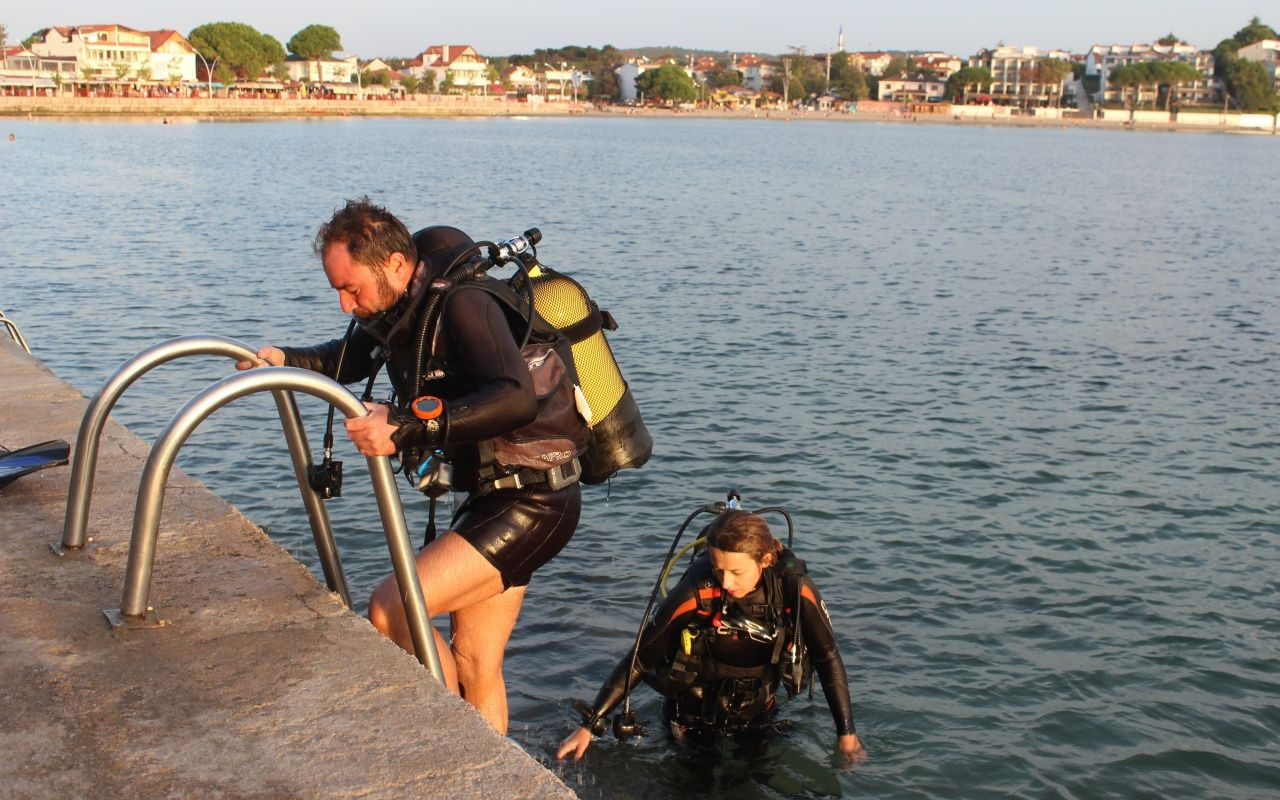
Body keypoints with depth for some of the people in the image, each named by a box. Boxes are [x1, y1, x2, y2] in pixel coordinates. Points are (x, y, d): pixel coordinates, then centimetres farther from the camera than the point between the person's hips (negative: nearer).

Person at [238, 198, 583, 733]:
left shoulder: (462, 305, -21)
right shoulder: (399, 312, 7)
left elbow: (516, 399, -36)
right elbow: (350, 361, 27)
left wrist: (407, 426, -40)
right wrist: (285, 360, 8)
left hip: (529, 503, -10)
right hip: (492, 500, 10)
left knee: (390, 610, -15)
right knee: (474, 666, 13)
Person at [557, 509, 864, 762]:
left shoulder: (794, 589, -25)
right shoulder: (697, 592, -30)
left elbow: (828, 659, -15)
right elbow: (639, 660, -24)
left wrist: (847, 734, -18)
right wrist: (588, 726, -26)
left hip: (758, 721, 2)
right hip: (694, 725, -2)